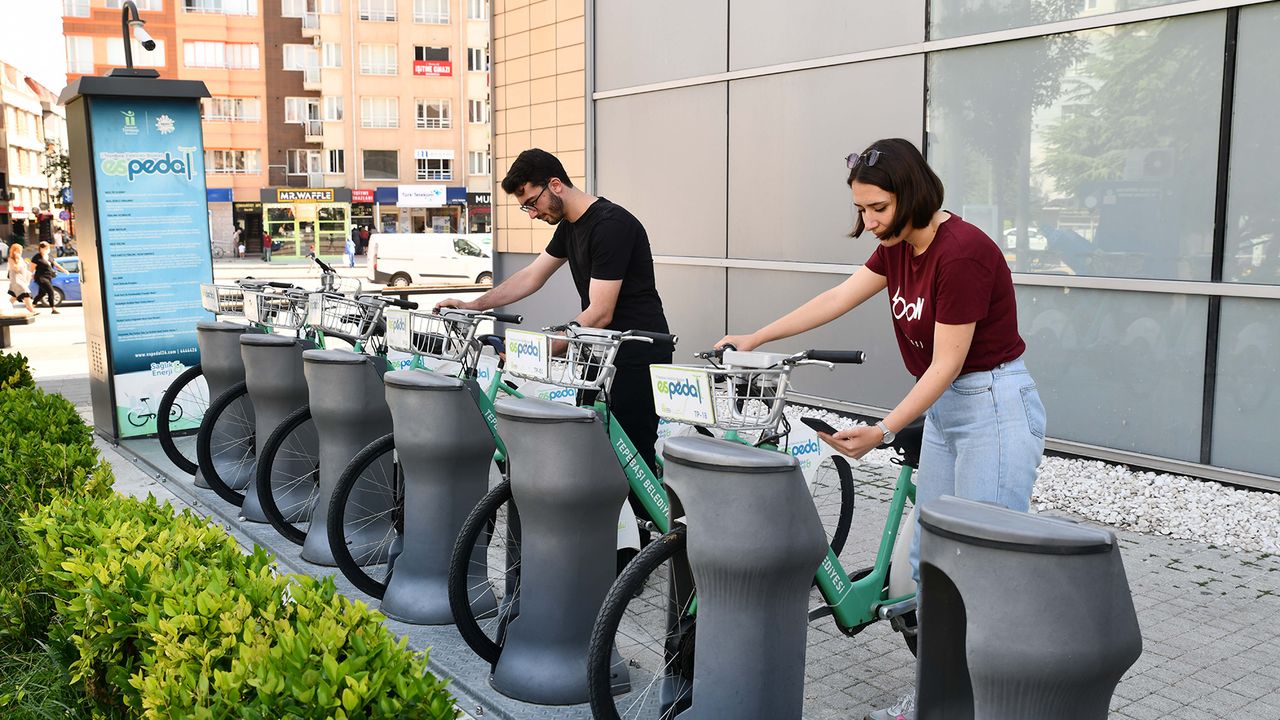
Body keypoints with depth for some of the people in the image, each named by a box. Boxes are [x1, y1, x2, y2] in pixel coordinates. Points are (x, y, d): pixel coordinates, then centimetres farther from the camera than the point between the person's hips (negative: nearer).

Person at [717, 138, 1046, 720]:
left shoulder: (961, 251, -23)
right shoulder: (899, 246, 3)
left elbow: (946, 363, -22)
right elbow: (835, 300, 8)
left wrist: (883, 431, -26)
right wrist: (754, 339, 6)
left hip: (996, 409, -9)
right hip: (945, 408, 9)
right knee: (929, 559, 13)